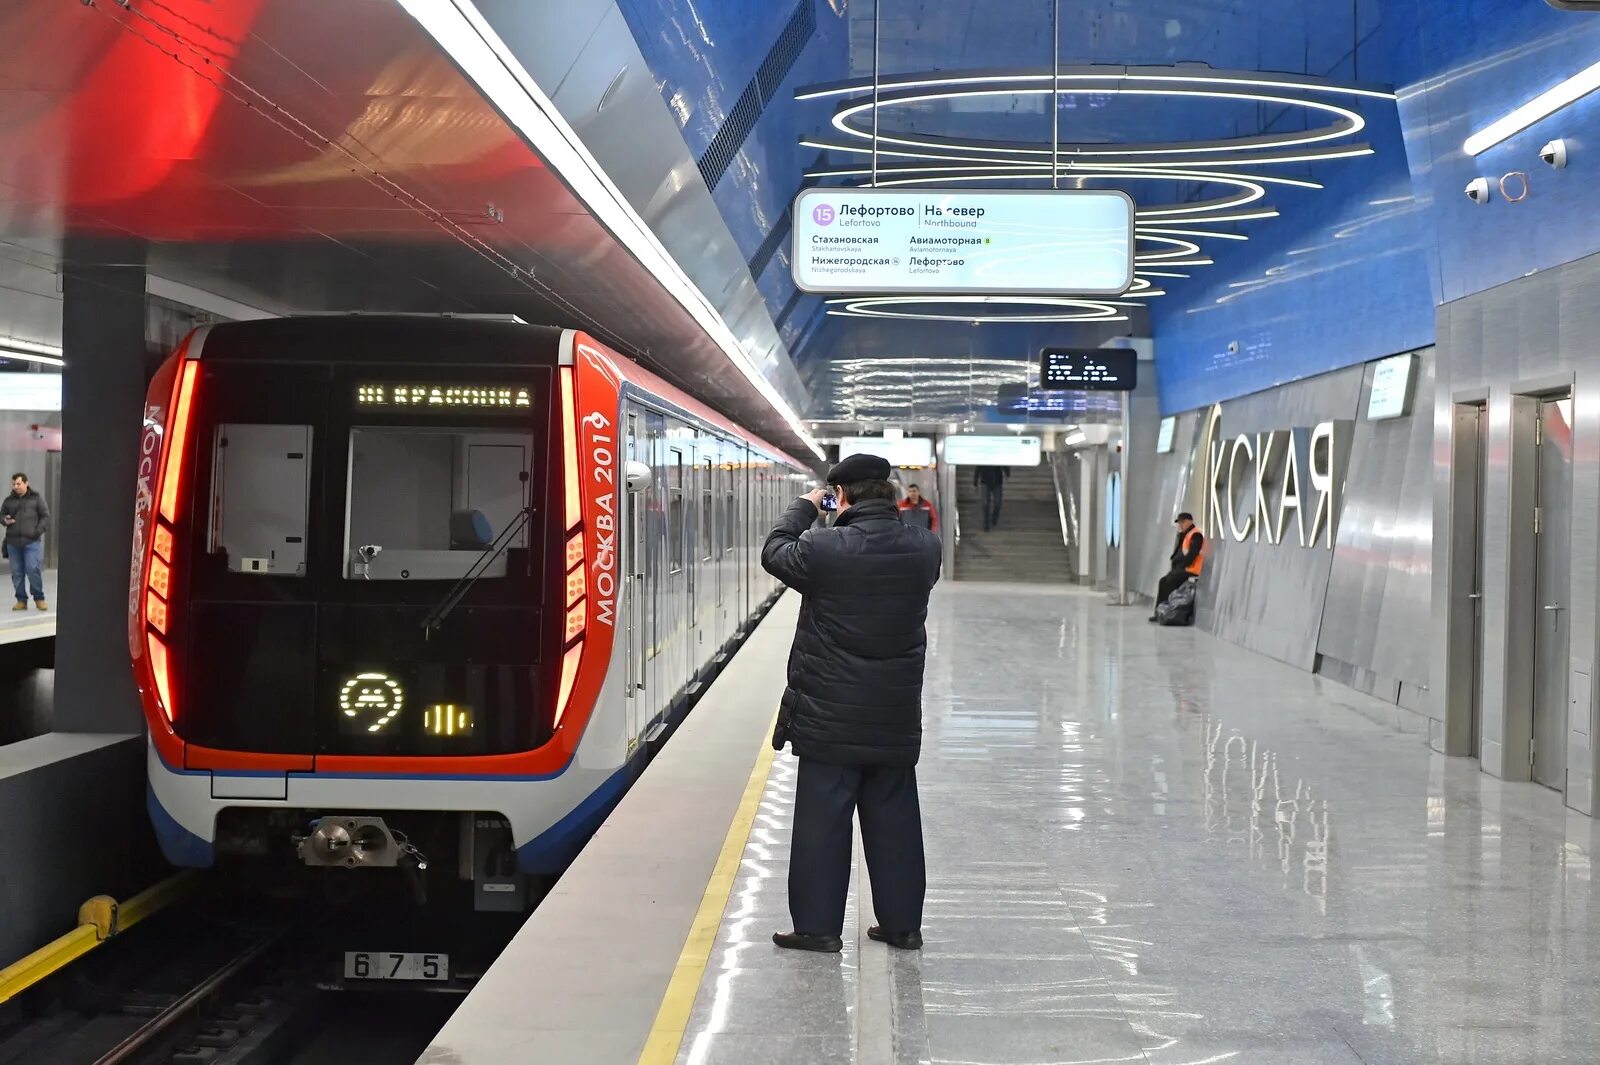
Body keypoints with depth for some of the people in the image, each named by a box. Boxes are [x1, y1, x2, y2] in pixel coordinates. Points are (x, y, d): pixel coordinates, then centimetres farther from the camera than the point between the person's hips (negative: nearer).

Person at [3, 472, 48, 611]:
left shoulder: (36, 498, 5)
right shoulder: (9, 500, 12)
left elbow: (45, 516, 4)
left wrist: (39, 530, -9)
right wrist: (5, 520, -3)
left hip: (32, 541, -3)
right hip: (13, 542, 3)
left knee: (33, 570, -10)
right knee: (17, 572, 4)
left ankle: (39, 599, 3)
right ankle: (21, 600, 12)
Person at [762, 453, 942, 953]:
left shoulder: (824, 549, -18)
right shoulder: (924, 548, -5)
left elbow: (774, 553, 1)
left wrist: (802, 508, 15)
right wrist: (883, 517, 14)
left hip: (830, 715, -4)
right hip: (896, 717, 4)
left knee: (822, 822, 4)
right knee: (893, 819, 14)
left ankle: (817, 925, 9)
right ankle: (902, 923, 21)